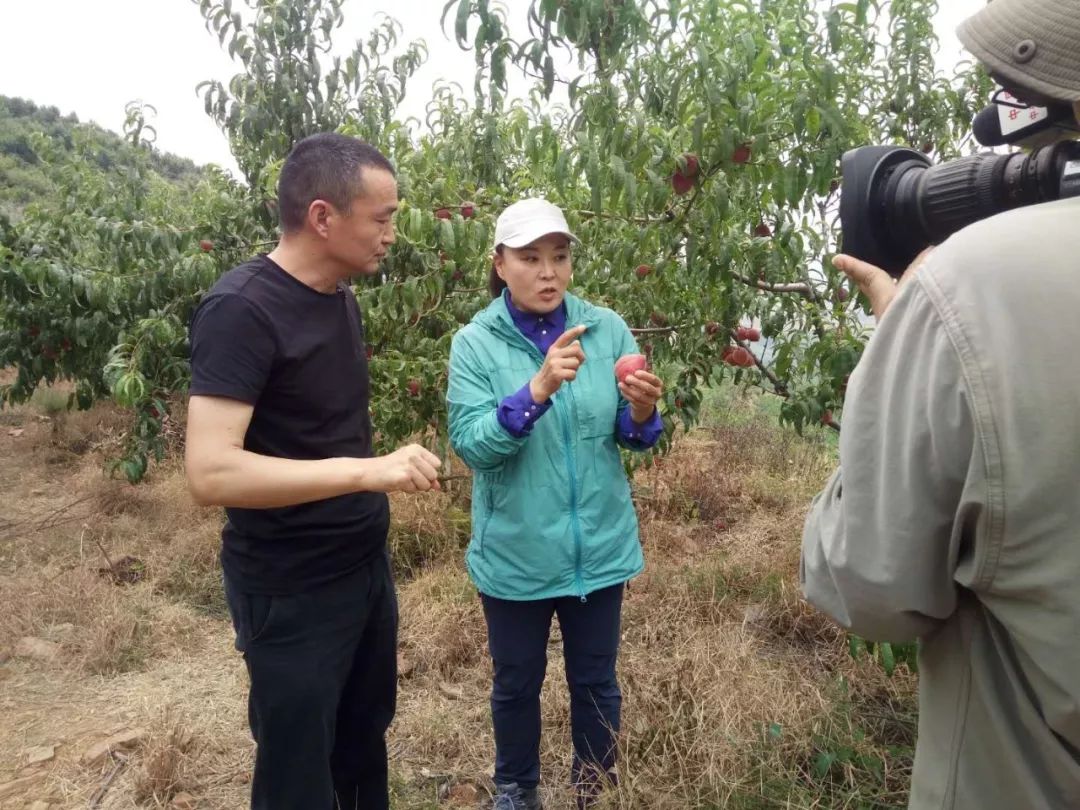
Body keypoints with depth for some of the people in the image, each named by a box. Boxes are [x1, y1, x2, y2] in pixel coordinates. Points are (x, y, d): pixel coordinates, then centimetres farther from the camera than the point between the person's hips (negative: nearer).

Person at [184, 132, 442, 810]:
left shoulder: (342, 298, 5)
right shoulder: (243, 308, -21)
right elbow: (211, 471, -29)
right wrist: (369, 471, -32)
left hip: (366, 564, 7)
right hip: (290, 591, -7)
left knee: (365, 743, 22)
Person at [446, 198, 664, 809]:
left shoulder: (607, 328, -5)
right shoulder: (476, 342, -10)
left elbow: (630, 437, -2)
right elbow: (470, 444, -20)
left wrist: (641, 413, -24)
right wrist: (536, 391, -33)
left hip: (600, 547, 2)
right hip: (515, 554, -1)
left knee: (596, 683, 20)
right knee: (517, 684, 19)